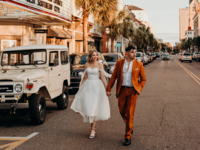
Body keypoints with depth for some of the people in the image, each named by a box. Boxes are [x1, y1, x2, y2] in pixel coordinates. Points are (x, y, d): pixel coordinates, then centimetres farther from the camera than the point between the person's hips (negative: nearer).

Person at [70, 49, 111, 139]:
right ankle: (93, 124, 26)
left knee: (94, 107, -6)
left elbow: (103, 77, -5)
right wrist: (80, 88, 17)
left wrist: (107, 88, -9)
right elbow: (85, 77, 15)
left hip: (97, 86, -4)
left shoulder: (100, 65, -3)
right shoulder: (87, 65, 8)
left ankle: (93, 130, -1)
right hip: (88, 86, 4)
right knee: (88, 106, 2)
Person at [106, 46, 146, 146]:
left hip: (132, 91, -2)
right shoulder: (119, 63, 4)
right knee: (122, 111, 10)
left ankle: (128, 137, 6)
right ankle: (130, 127, 38)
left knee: (130, 113, -2)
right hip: (122, 90, 2)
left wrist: (138, 89, -7)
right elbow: (114, 76, 6)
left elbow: (143, 79, 7)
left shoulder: (139, 64, 1)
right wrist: (109, 89, 2)